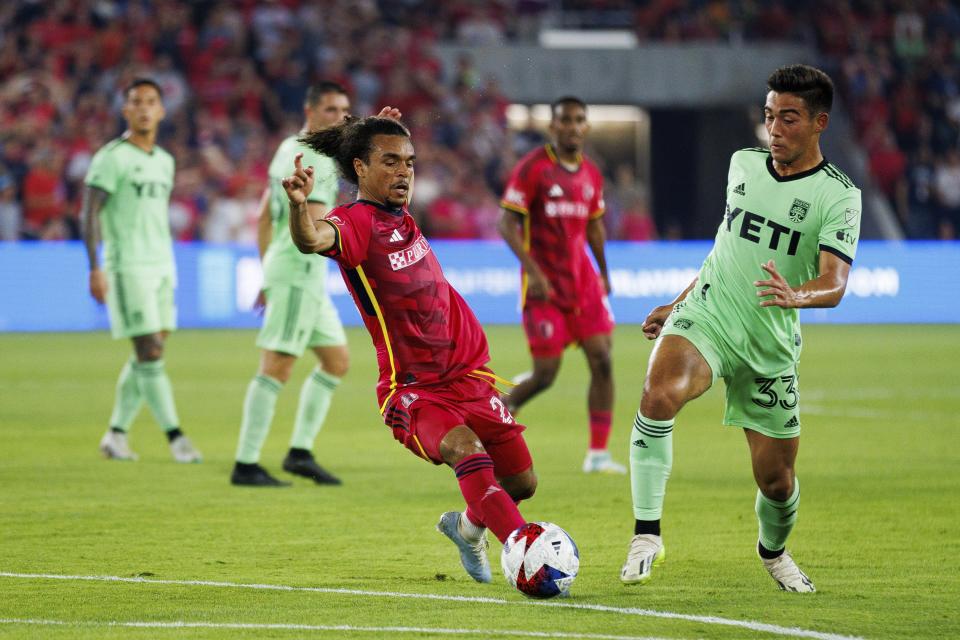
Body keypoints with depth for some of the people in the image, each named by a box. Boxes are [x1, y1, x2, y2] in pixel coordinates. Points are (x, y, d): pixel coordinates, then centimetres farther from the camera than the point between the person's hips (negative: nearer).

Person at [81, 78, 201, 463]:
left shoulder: (164, 161, 15)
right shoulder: (112, 157, -7)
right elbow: (89, 212, -10)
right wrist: (95, 268, -17)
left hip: (161, 268, 7)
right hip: (127, 268, -7)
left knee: (147, 356, 5)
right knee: (150, 353, -11)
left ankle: (116, 434, 14)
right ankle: (175, 438, -12)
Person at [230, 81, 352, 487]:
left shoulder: (289, 149, 16)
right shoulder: (315, 160, -13)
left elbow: (264, 217, 20)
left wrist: (268, 275, 23)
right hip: (298, 274, -10)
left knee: (337, 361, 14)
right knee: (276, 368, -10)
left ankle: (300, 452, 13)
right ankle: (246, 465, -9)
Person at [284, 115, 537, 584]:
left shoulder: (400, 215, 7)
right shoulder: (356, 221, -15)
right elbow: (312, 239, -41)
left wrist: (383, 131, 23)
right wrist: (299, 205, -61)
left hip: (468, 377, 8)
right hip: (412, 391, -7)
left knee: (522, 482, 11)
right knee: (468, 452, -34)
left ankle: (467, 527, 40)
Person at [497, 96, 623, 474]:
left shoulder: (590, 174, 10)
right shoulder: (532, 168, -9)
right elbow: (507, 224, -12)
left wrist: (604, 273, 23)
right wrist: (534, 272, -21)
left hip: (583, 280, 6)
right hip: (544, 285, -5)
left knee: (602, 361, -6)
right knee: (545, 374, -6)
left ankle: (598, 454, -1)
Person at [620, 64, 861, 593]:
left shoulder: (837, 196, -7)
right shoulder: (742, 164, 7)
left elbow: (834, 284, -20)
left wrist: (797, 296, -42)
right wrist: (677, 303, 26)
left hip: (771, 346, -1)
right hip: (706, 316, 1)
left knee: (776, 476, 5)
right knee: (659, 395, -32)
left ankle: (773, 550, 40)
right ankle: (646, 534, -24)